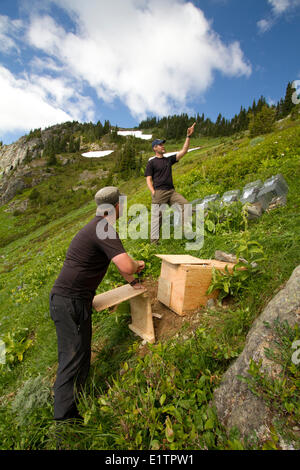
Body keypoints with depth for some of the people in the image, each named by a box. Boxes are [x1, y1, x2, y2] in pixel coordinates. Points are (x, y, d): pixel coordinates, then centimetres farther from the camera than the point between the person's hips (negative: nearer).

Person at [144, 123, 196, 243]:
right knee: (157, 216, -4)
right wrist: (153, 193, -15)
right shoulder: (151, 162, 3)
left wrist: (188, 136, 6)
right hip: (159, 192, -5)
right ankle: (154, 240, 4)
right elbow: (148, 179, -2)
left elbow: (183, 151, 13)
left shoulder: (169, 159, 18)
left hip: (171, 191, 5)